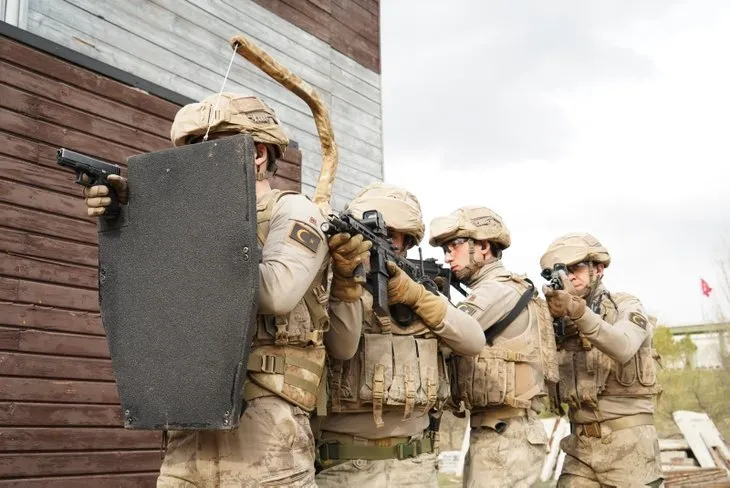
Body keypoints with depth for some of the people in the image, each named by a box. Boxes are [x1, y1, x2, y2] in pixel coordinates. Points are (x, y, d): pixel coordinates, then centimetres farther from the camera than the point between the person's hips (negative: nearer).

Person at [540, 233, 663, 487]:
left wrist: (576, 309, -37)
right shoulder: (561, 323, 10)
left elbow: (623, 347, -24)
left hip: (628, 443, -4)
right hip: (581, 447, 4)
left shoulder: (626, 306, -2)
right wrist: (552, 319, -14)